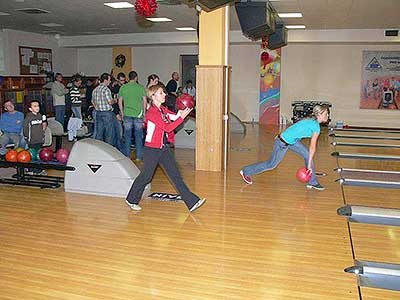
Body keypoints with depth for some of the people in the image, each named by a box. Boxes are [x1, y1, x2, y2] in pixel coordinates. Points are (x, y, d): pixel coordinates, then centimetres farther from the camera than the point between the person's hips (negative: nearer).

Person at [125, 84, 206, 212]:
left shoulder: (163, 109, 9)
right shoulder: (151, 112, -17)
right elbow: (167, 128, -23)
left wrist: (181, 113, -19)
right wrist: (182, 117, -24)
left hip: (164, 148, 8)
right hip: (152, 149, -8)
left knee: (175, 175, 4)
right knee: (146, 176, 6)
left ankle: (192, 202, 3)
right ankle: (132, 200, 28)